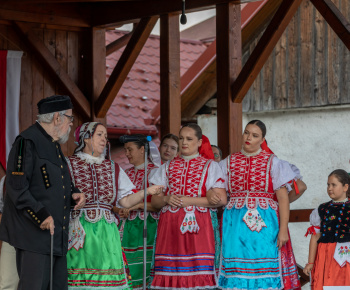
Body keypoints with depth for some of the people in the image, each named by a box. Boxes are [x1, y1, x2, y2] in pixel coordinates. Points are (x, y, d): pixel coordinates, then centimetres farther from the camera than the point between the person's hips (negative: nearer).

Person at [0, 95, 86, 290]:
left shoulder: (54, 145, 19)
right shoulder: (28, 142, -11)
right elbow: (16, 187, -17)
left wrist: (74, 193, 10)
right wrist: (41, 215, -21)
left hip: (57, 236, 9)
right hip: (35, 235, -9)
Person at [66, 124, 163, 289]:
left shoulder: (112, 168, 16)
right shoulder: (69, 164, 6)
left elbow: (126, 201, 7)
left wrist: (146, 192, -6)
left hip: (106, 232, 3)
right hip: (78, 231, -3)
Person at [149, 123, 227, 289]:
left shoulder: (209, 166, 11)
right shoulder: (167, 167, 19)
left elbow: (221, 199, -2)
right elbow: (154, 202, 14)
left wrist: (190, 201, -8)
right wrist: (166, 199, -8)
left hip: (197, 225, -2)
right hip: (169, 226, 3)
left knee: (198, 277, -12)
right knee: (169, 276, -8)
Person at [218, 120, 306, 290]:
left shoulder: (272, 162, 3)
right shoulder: (229, 162, 12)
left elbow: (283, 197, -3)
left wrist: (283, 229, -11)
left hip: (264, 224, -2)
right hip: (235, 224, 2)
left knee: (265, 272, -5)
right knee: (236, 273, -3)